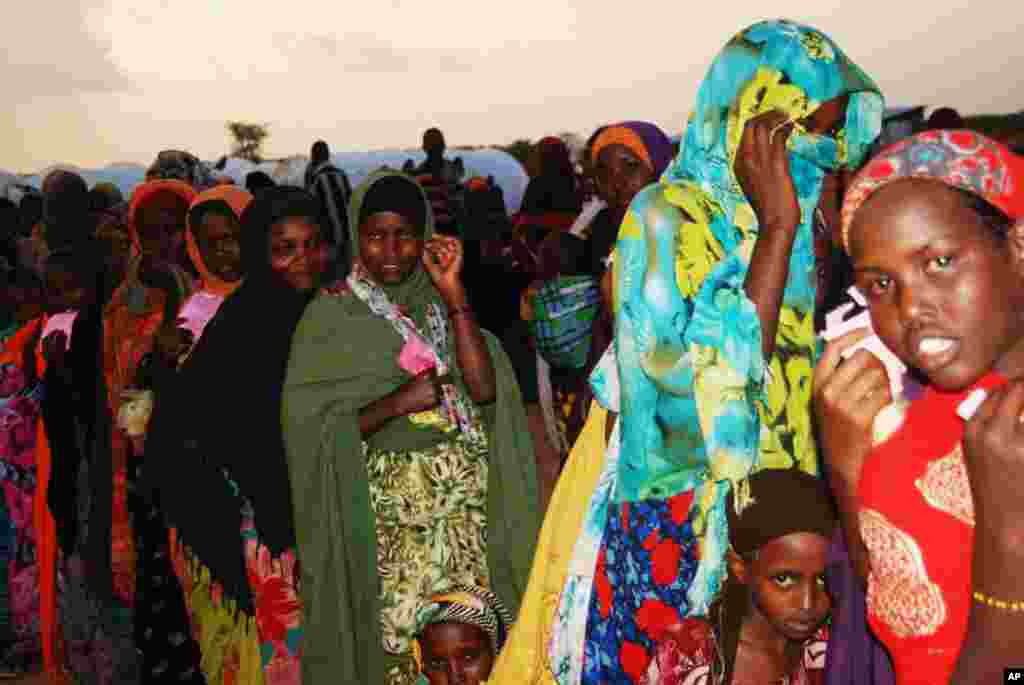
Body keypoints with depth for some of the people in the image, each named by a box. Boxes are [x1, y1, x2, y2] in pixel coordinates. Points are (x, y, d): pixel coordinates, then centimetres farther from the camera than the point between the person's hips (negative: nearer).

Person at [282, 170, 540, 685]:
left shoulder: (440, 303, 8)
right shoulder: (331, 314, -2)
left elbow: (484, 389, -7)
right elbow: (308, 430, -8)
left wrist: (453, 294, -10)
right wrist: (398, 402, -18)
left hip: (466, 497, 3)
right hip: (389, 503, -3)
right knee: (399, 638, -2)